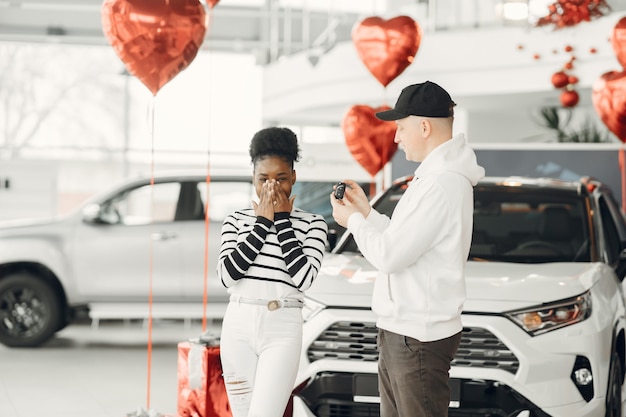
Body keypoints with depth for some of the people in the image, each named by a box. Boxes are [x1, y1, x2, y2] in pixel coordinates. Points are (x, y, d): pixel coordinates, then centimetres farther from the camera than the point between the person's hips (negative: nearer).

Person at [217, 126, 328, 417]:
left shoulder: (313, 224, 2)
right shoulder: (236, 221, 7)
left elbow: (303, 277, -11)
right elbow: (227, 274, -7)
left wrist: (282, 220, -7)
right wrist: (263, 222, -7)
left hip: (282, 330, -3)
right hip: (238, 326, 3)